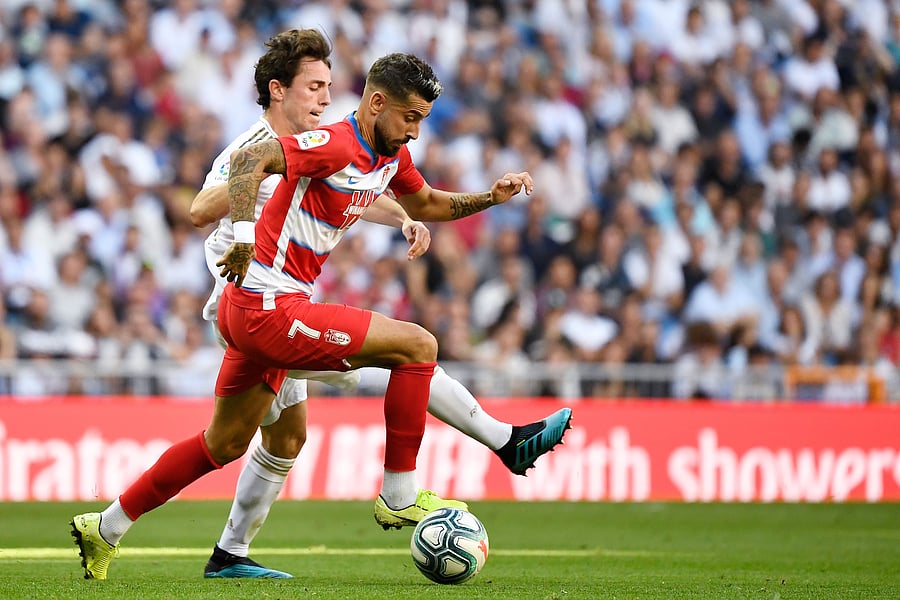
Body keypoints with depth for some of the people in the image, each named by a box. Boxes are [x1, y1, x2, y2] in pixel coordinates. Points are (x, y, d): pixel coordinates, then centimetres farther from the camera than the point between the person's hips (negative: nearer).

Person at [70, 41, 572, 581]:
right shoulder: (336, 146, -19)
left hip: (259, 312, 10)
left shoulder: (392, 155, 11)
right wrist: (244, 233, -38)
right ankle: (399, 497, -2)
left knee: (225, 445, 19)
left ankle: (103, 530, 26)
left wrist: (489, 197, 14)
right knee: (417, 344, -11)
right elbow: (249, 158, -30)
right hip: (269, 309, -10)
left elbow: (427, 203, 29)